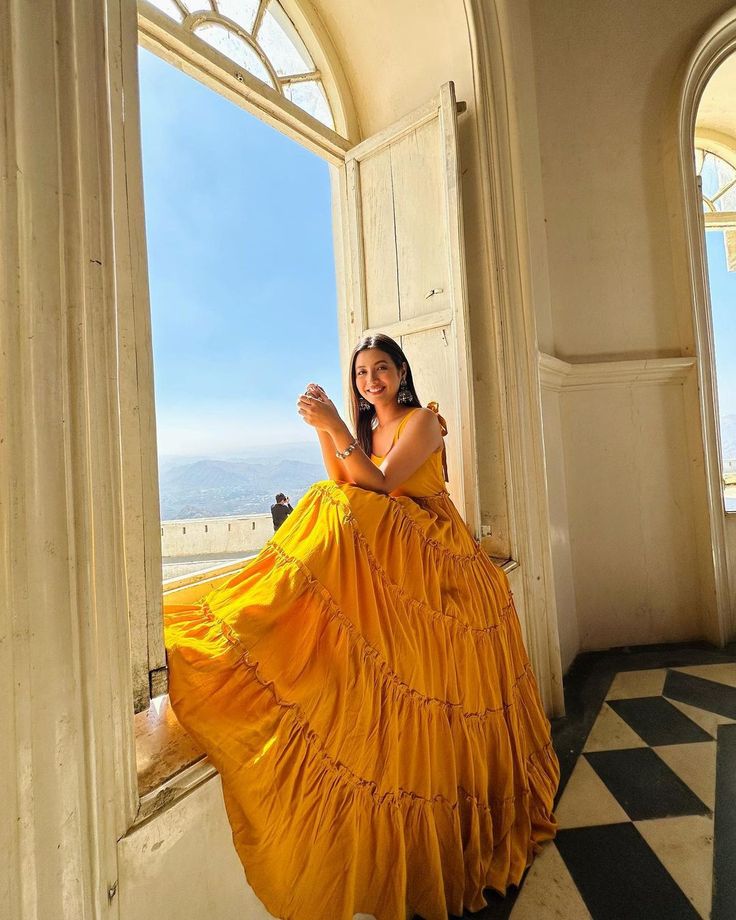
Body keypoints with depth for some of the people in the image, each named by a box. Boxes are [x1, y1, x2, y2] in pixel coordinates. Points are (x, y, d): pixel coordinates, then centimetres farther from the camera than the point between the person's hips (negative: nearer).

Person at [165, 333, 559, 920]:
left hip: (430, 565, -4)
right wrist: (324, 430, -7)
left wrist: (335, 427, -23)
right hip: (388, 565, 4)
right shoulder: (365, 428, 15)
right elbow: (345, 492, 0)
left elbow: (380, 484, -19)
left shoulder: (424, 420, -4)